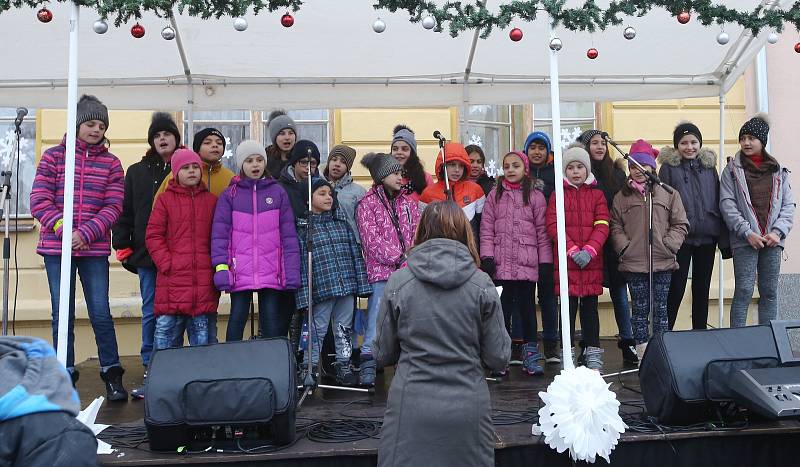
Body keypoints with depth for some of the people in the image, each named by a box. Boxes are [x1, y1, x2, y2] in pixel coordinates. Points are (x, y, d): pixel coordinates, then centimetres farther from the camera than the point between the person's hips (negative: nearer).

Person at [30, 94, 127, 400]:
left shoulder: (111, 163, 6)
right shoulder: (53, 156, 5)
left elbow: (113, 207, -2)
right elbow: (39, 201, -1)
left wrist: (85, 233, -15)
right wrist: (64, 229, -15)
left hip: (95, 249, 0)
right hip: (57, 247, 1)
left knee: (101, 313, -1)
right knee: (62, 315, 7)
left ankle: (112, 375, 9)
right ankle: (65, 375, 18)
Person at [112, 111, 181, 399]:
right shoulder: (137, 172, 12)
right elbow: (125, 211, 9)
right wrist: (123, 246, 1)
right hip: (148, 255, 2)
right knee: (151, 313, 6)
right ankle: (150, 370, 14)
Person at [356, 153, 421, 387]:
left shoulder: (409, 202, 16)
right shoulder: (367, 204, 1)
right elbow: (373, 242, -7)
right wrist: (401, 257, -11)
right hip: (381, 273, -4)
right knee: (376, 321, -7)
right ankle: (367, 365, 1)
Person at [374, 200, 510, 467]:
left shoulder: (398, 282, -5)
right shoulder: (482, 285, -5)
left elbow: (383, 355, 2)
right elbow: (499, 358, -3)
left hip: (410, 407, 0)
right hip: (468, 408, 1)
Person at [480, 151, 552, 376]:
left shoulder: (535, 196, 4)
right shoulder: (494, 196, 8)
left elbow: (542, 231, 2)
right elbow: (486, 229, 4)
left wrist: (546, 261, -1)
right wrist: (487, 257, -5)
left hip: (527, 264, -1)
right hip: (501, 264, 1)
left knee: (527, 306, 6)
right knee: (503, 307, 5)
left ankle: (530, 354, 16)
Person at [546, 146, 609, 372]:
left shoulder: (597, 194, 9)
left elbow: (602, 226, 0)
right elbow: (552, 225, -4)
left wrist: (589, 250, -15)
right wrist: (573, 250, -14)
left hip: (592, 261, 1)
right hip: (566, 262, -1)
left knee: (590, 307, 8)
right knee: (568, 307, 2)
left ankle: (593, 354, 17)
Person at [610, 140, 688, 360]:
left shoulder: (668, 193, 6)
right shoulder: (622, 197, 8)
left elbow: (680, 224, 5)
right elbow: (615, 227, 7)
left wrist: (668, 245, -7)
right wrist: (625, 247, -7)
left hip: (662, 262, 0)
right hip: (634, 263, 0)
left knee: (660, 309, 5)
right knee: (639, 310, 5)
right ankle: (643, 356, 11)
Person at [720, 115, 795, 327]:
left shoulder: (779, 171, 13)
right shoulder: (732, 170, 4)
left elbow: (789, 205, 9)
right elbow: (727, 204, -4)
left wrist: (777, 231, -7)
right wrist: (747, 232, -13)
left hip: (772, 241, 3)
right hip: (744, 240, -3)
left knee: (770, 292, 6)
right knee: (744, 291, -7)